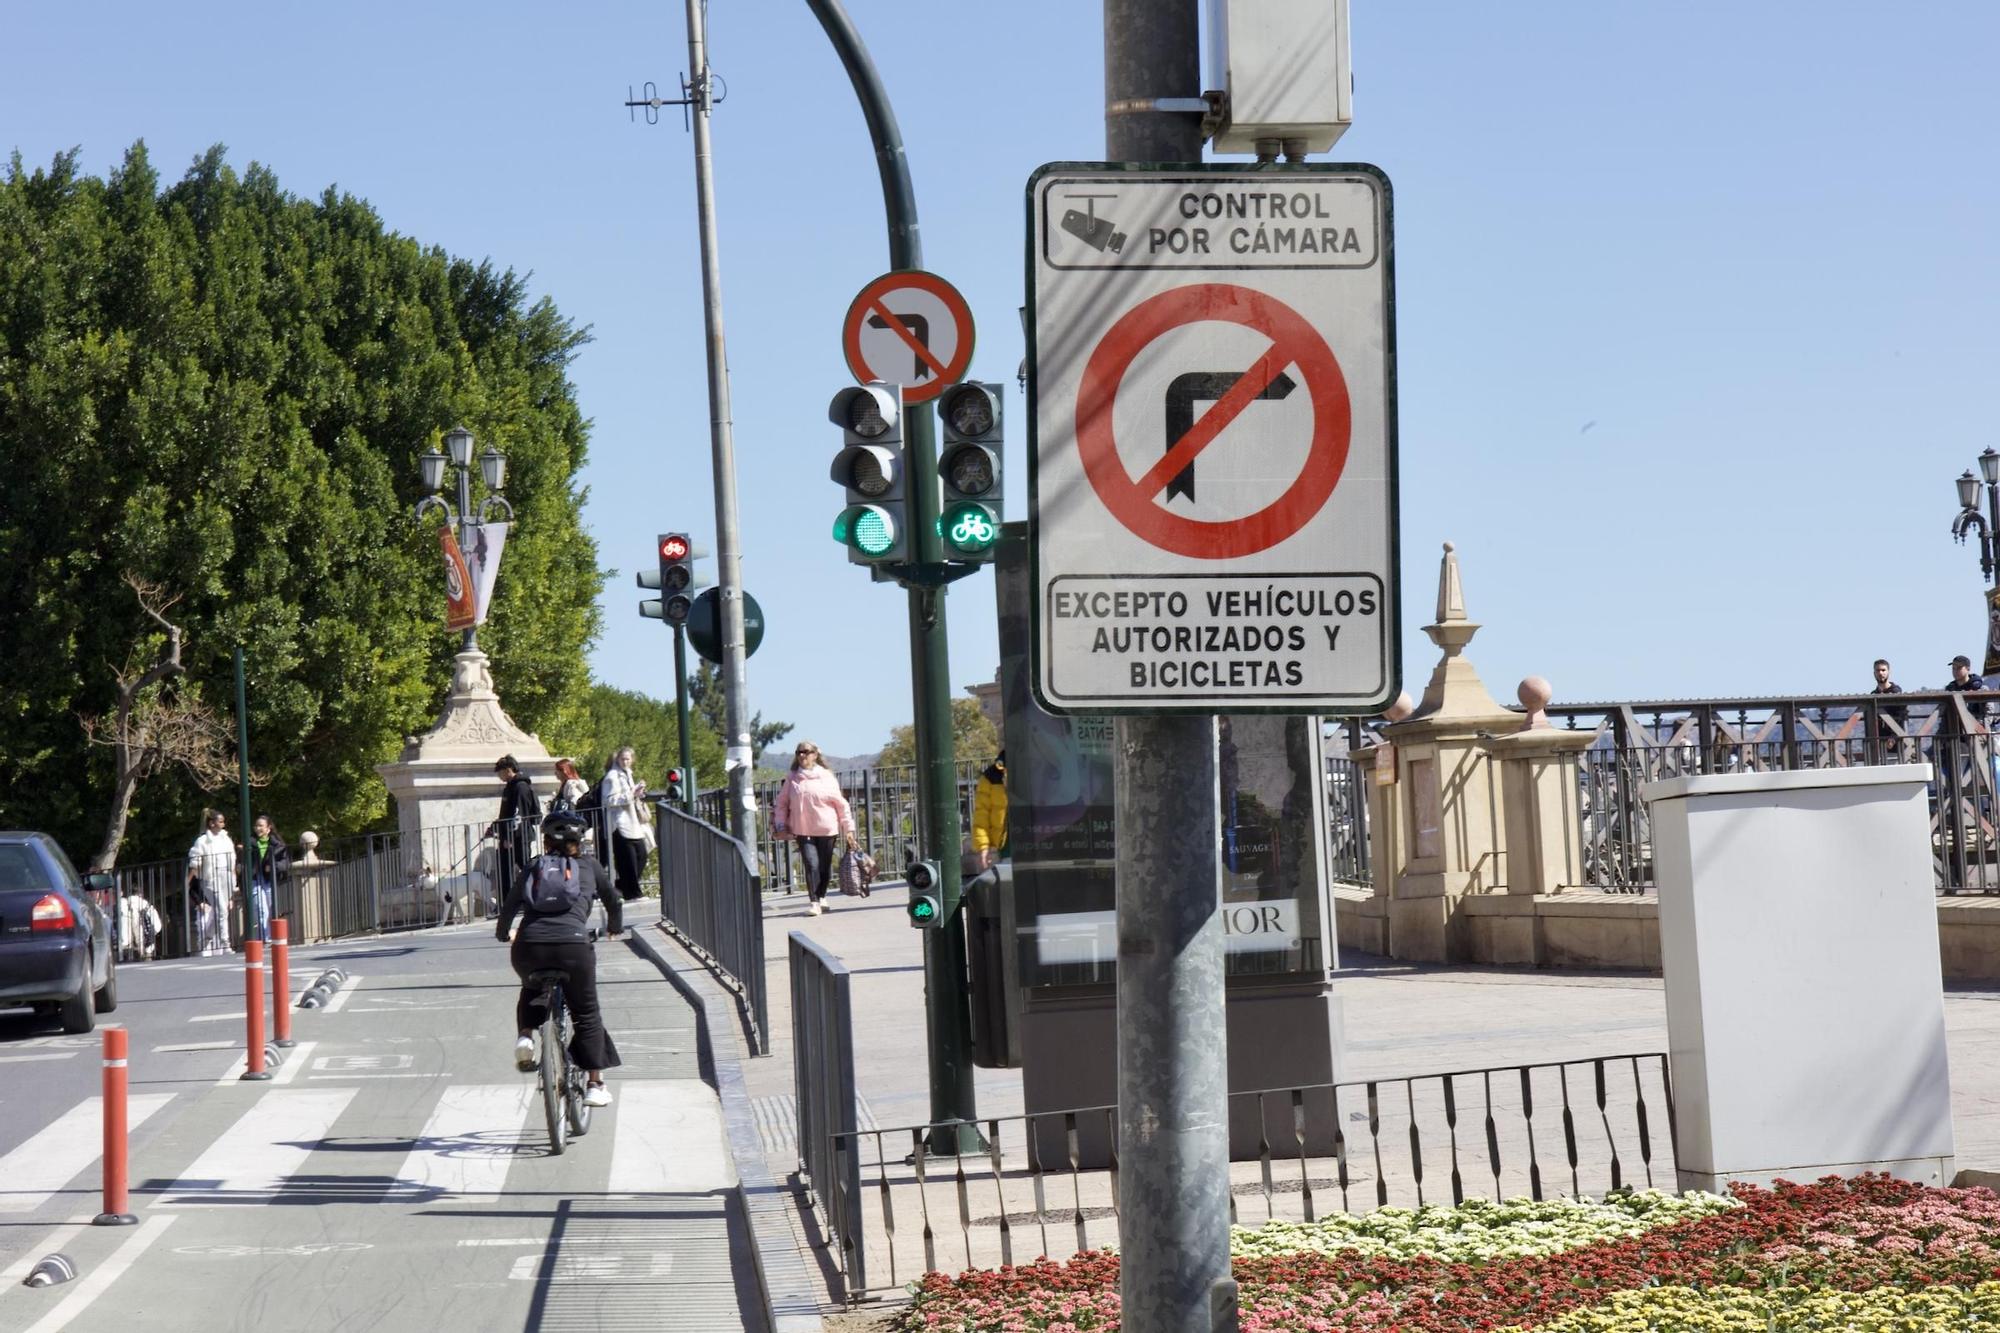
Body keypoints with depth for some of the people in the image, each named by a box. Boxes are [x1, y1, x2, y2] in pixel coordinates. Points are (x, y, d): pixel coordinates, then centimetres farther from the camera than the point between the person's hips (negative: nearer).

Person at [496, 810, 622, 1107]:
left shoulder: (532, 868, 21)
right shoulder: (589, 867, 19)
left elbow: (510, 906, 21)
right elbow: (611, 899, 31)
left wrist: (502, 934, 41)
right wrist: (615, 927, 51)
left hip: (529, 946, 2)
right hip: (573, 944, -2)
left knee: (532, 990, 35)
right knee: (587, 1013, 16)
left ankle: (525, 1036, 10)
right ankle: (595, 1084, 14)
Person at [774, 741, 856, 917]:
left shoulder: (827, 777, 0)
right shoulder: (792, 779, 3)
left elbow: (841, 804, 2)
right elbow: (781, 804, 10)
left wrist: (848, 828, 1)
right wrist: (781, 826, 1)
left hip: (826, 829, 0)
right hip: (803, 831, 0)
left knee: (825, 866, 9)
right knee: (811, 864, -13)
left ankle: (821, 896, 31)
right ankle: (813, 902, -9)